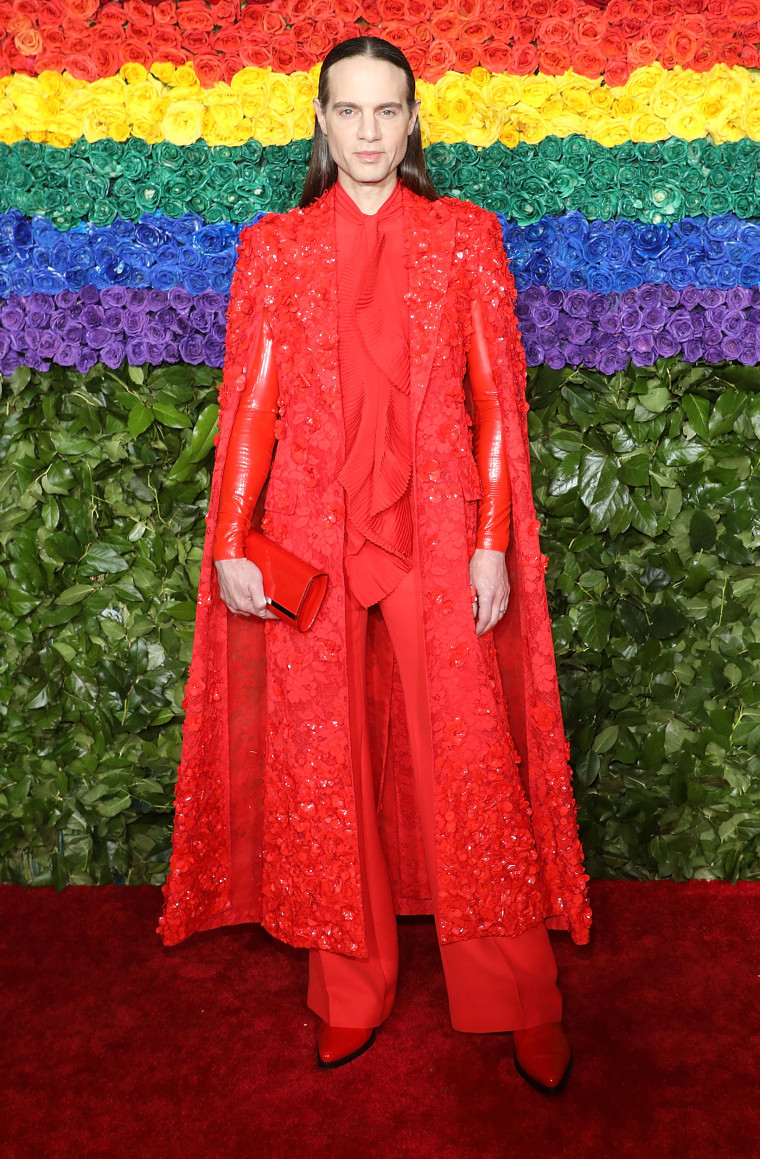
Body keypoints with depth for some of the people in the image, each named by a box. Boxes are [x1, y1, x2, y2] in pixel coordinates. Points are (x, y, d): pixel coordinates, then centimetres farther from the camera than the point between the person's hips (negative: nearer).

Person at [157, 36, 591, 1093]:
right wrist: (232, 545, -2)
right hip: (311, 539, 2)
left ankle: (525, 1004, 17)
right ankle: (351, 992, 25)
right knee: (324, 767, 6)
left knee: (472, 765, 0)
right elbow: (249, 403, 6)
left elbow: (499, 399, 3)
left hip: (438, 534, -1)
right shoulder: (274, 247, 10)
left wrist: (494, 542, -5)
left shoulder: (465, 236, 7)